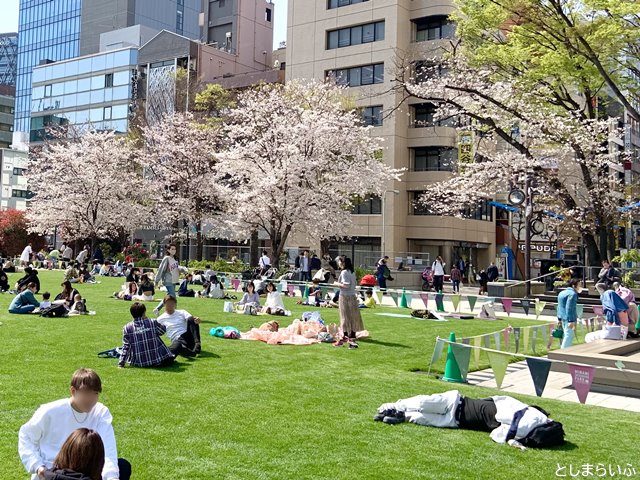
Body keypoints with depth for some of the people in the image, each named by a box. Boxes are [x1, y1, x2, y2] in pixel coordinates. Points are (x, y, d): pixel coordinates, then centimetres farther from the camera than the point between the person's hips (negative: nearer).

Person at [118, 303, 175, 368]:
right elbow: (163, 330, 13)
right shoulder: (153, 323, -6)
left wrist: (121, 363, 2)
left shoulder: (127, 328, -5)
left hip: (138, 363, 1)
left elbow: (125, 347, -5)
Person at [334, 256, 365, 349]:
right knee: (352, 317, 8)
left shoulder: (344, 272, -13)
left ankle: (345, 337, 1)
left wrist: (338, 284, -7)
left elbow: (346, 285, -22)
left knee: (346, 317, -3)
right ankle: (352, 337, 10)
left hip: (345, 296, -8)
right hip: (353, 296, 8)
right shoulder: (352, 272, 11)